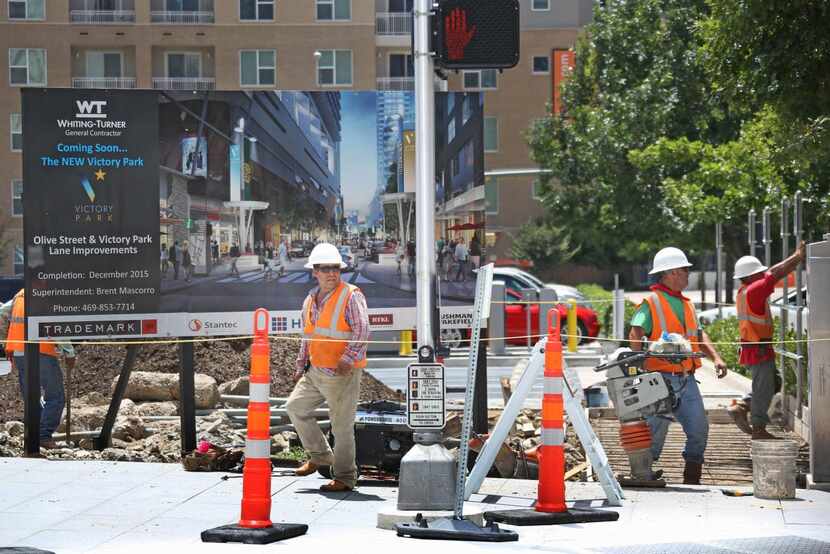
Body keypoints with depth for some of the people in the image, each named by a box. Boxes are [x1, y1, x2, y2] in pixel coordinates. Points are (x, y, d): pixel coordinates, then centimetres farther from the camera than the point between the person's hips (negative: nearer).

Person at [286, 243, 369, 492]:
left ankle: (345, 477, 7)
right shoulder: (310, 300, 13)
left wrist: (348, 359, -28)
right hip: (315, 370, 8)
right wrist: (301, 366, 22)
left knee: (342, 425, -3)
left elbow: (362, 331, -18)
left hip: (343, 374, -8)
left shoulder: (351, 296, -11)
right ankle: (320, 455, 24)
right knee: (295, 406, 11)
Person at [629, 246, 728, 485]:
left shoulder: (687, 304, 19)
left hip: (687, 380, 7)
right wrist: (640, 361, -32)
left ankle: (692, 479, 13)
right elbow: (635, 334, -18)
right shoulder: (651, 304, -7)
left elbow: (699, 335, 21)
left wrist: (716, 357, 6)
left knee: (699, 429, 2)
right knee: (655, 433, -4)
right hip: (662, 380, -7)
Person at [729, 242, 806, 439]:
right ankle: (759, 428, 5)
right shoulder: (753, 291, -18)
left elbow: (772, 273, 13)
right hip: (759, 349, -10)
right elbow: (776, 275, -18)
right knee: (764, 388, -1)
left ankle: (740, 408, 14)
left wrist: (797, 256, 11)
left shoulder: (744, 291, 9)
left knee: (770, 385, 20)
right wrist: (798, 256, -8)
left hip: (752, 347, 10)